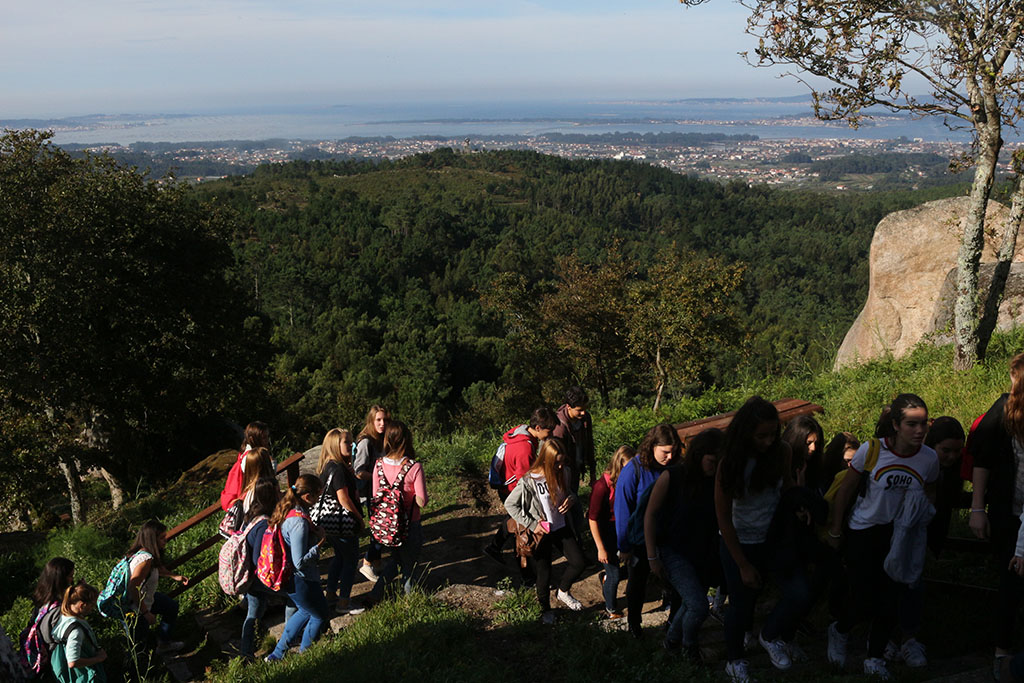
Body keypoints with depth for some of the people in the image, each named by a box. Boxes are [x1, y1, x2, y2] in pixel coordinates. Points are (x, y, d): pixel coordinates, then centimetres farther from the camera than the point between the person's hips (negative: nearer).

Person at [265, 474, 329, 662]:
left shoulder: (288, 510, -2)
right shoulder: (299, 522, -31)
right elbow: (300, 562, -28)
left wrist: (314, 533, 2)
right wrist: (319, 542, -19)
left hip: (287, 575, 9)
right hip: (300, 581, -9)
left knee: (305, 611, 31)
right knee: (319, 616, 16)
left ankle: (277, 654, 38)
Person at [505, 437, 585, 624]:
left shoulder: (563, 473, -8)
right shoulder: (529, 481, -25)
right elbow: (510, 504, -15)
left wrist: (571, 499, -13)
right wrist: (531, 524, -18)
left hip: (562, 528, 5)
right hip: (541, 532, -5)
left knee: (579, 562, 4)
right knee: (544, 574, 9)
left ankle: (563, 592, 33)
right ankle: (545, 609, 35)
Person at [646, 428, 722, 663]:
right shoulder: (672, 478, -17)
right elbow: (650, 514, -9)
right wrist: (652, 556, -9)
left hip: (704, 555, 4)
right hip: (673, 551, -4)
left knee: (690, 604, 19)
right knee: (699, 606, -15)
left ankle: (671, 640, 48)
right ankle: (689, 644, 16)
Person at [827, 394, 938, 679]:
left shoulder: (929, 458, -9)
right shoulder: (871, 450, -17)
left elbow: (929, 495, 12)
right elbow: (845, 490, -5)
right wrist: (835, 531, 1)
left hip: (900, 534, 3)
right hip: (864, 531, -2)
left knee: (890, 601, 1)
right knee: (864, 605, -3)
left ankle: (875, 659, 22)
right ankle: (839, 630, 31)